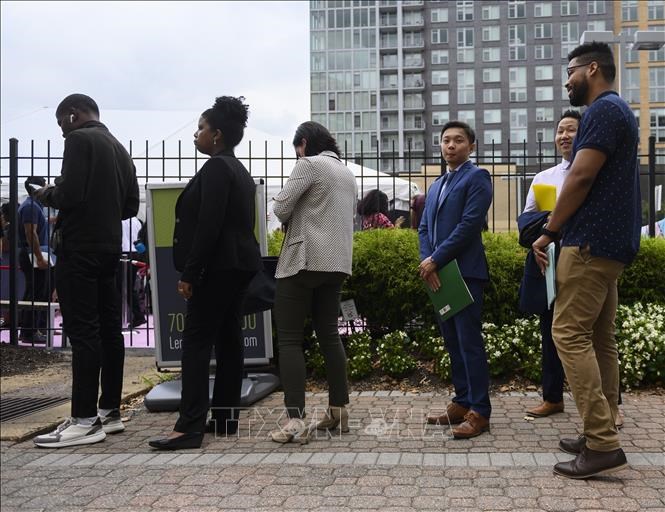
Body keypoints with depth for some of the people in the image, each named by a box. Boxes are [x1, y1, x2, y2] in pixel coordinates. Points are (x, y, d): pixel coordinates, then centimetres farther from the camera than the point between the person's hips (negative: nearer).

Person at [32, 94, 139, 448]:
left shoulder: (79, 139, -8)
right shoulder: (120, 149, 17)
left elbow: (70, 194, -20)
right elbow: (131, 205, 15)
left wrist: (47, 195, 0)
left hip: (79, 248, -9)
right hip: (108, 248, 9)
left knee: (82, 331, -9)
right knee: (108, 329, 8)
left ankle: (85, 421, -7)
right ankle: (110, 412, 14)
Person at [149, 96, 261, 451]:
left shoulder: (216, 168, -13)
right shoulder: (239, 170, 18)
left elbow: (208, 226, -21)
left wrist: (189, 273, -19)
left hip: (218, 266, -10)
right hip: (240, 264, 10)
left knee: (197, 341, -10)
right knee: (229, 339, 10)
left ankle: (190, 426, -11)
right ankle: (226, 418, 14)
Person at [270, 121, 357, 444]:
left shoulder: (309, 165, -6)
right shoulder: (347, 173, 19)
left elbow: (281, 207, -11)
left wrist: (294, 220, 11)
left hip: (304, 260, -8)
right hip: (336, 262, 8)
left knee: (289, 339, -5)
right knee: (329, 334, 14)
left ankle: (295, 420, -11)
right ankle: (339, 411, 14)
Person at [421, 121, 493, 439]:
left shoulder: (476, 177, -2)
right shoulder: (436, 186, 22)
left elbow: (469, 224, -14)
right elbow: (424, 228, 14)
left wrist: (435, 260, -14)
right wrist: (427, 263, -4)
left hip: (465, 272, -8)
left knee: (469, 342, -7)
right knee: (452, 342, 10)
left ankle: (480, 412, -2)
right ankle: (462, 403, 18)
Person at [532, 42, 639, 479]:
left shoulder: (604, 109, -10)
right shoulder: (617, 111, 22)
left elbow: (581, 178, -17)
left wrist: (548, 232, -8)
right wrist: (559, 229, 16)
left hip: (591, 242, -10)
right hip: (611, 242, 10)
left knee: (570, 333, -11)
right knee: (600, 338, 10)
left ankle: (603, 444, -11)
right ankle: (603, 433, 14)